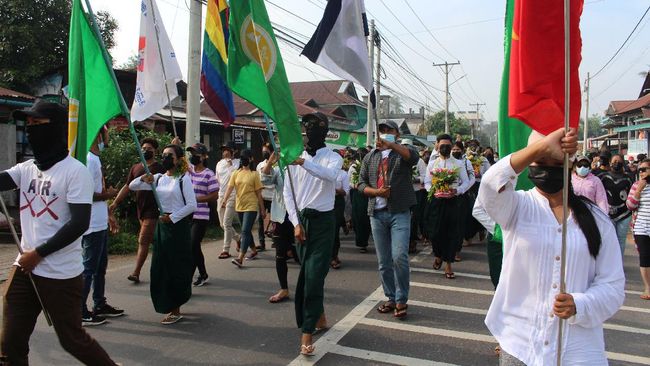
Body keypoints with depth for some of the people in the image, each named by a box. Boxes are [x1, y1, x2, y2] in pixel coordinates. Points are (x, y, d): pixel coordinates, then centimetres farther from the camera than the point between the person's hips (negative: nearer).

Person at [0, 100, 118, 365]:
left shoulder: (75, 171, -12)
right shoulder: (26, 168, 8)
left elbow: (79, 223, -18)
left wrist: (38, 253, -15)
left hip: (61, 275, -6)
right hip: (24, 268, 7)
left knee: (72, 340, 7)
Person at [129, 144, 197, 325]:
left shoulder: (183, 178, -7)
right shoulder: (158, 178, 9)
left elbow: (192, 205, -12)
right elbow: (132, 186, 11)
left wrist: (172, 217, -14)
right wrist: (143, 179, -9)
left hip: (179, 225, -6)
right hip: (162, 224, 6)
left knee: (176, 269, 0)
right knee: (160, 268, 9)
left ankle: (175, 310, 10)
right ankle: (167, 305, 25)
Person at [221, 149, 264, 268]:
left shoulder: (254, 174, -4)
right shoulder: (236, 173, 6)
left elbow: (258, 193, -2)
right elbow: (230, 188, -5)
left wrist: (262, 209, 0)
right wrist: (225, 200, -22)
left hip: (251, 207, -5)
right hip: (239, 206, 5)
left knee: (245, 231, -13)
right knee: (246, 231, 17)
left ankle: (240, 259, -16)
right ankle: (254, 251, 37)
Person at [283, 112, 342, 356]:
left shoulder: (333, 158, -2)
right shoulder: (295, 158, 7)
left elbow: (330, 175, -27)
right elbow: (287, 193, 3)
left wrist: (304, 162, -42)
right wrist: (296, 223, -5)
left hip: (323, 221, -4)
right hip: (301, 220, 4)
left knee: (314, 275, -9)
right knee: (306, 273, 12)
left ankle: (307, 333, -6)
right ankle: (319, 317, 33)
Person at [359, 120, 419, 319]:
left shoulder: (403, 152, 4)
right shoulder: (370, 157, 16)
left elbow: (414, 156, -21)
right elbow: (361, 183, 12)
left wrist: (390, 145, -33)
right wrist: (376, 191, -8)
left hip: (399, 212, -4)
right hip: (377, 213, 4)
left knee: (399, 256, -14)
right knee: (383, 261, 8)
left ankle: (401, 300, 1)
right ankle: (391, 298, 21)